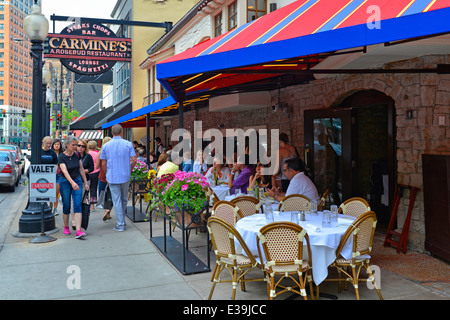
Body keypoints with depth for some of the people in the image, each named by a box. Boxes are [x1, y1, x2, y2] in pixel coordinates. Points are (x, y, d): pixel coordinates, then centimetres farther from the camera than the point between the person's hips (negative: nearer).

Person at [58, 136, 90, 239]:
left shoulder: (77, 155, 1)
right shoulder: (61, 157, -11)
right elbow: (65, 171, -25)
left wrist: (85, 182, 8)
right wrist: (72, 183, -39)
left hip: (78, 181, 2)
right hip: (65, 183, -2)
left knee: (78, 205, -10)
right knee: (66, 207, 6)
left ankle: (78, 231, -17)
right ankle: (66, 227, 29)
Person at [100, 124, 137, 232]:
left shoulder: (106, 146, -1)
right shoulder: (128, 144, -4)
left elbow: (103, 164, 2)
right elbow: (133, 161, -6)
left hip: (112, 177, -1)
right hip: (125, 176, 1)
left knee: (117, 200, 3)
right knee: (124, 199, 16)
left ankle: (120, 225, 3)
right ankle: (122, 219, 29)